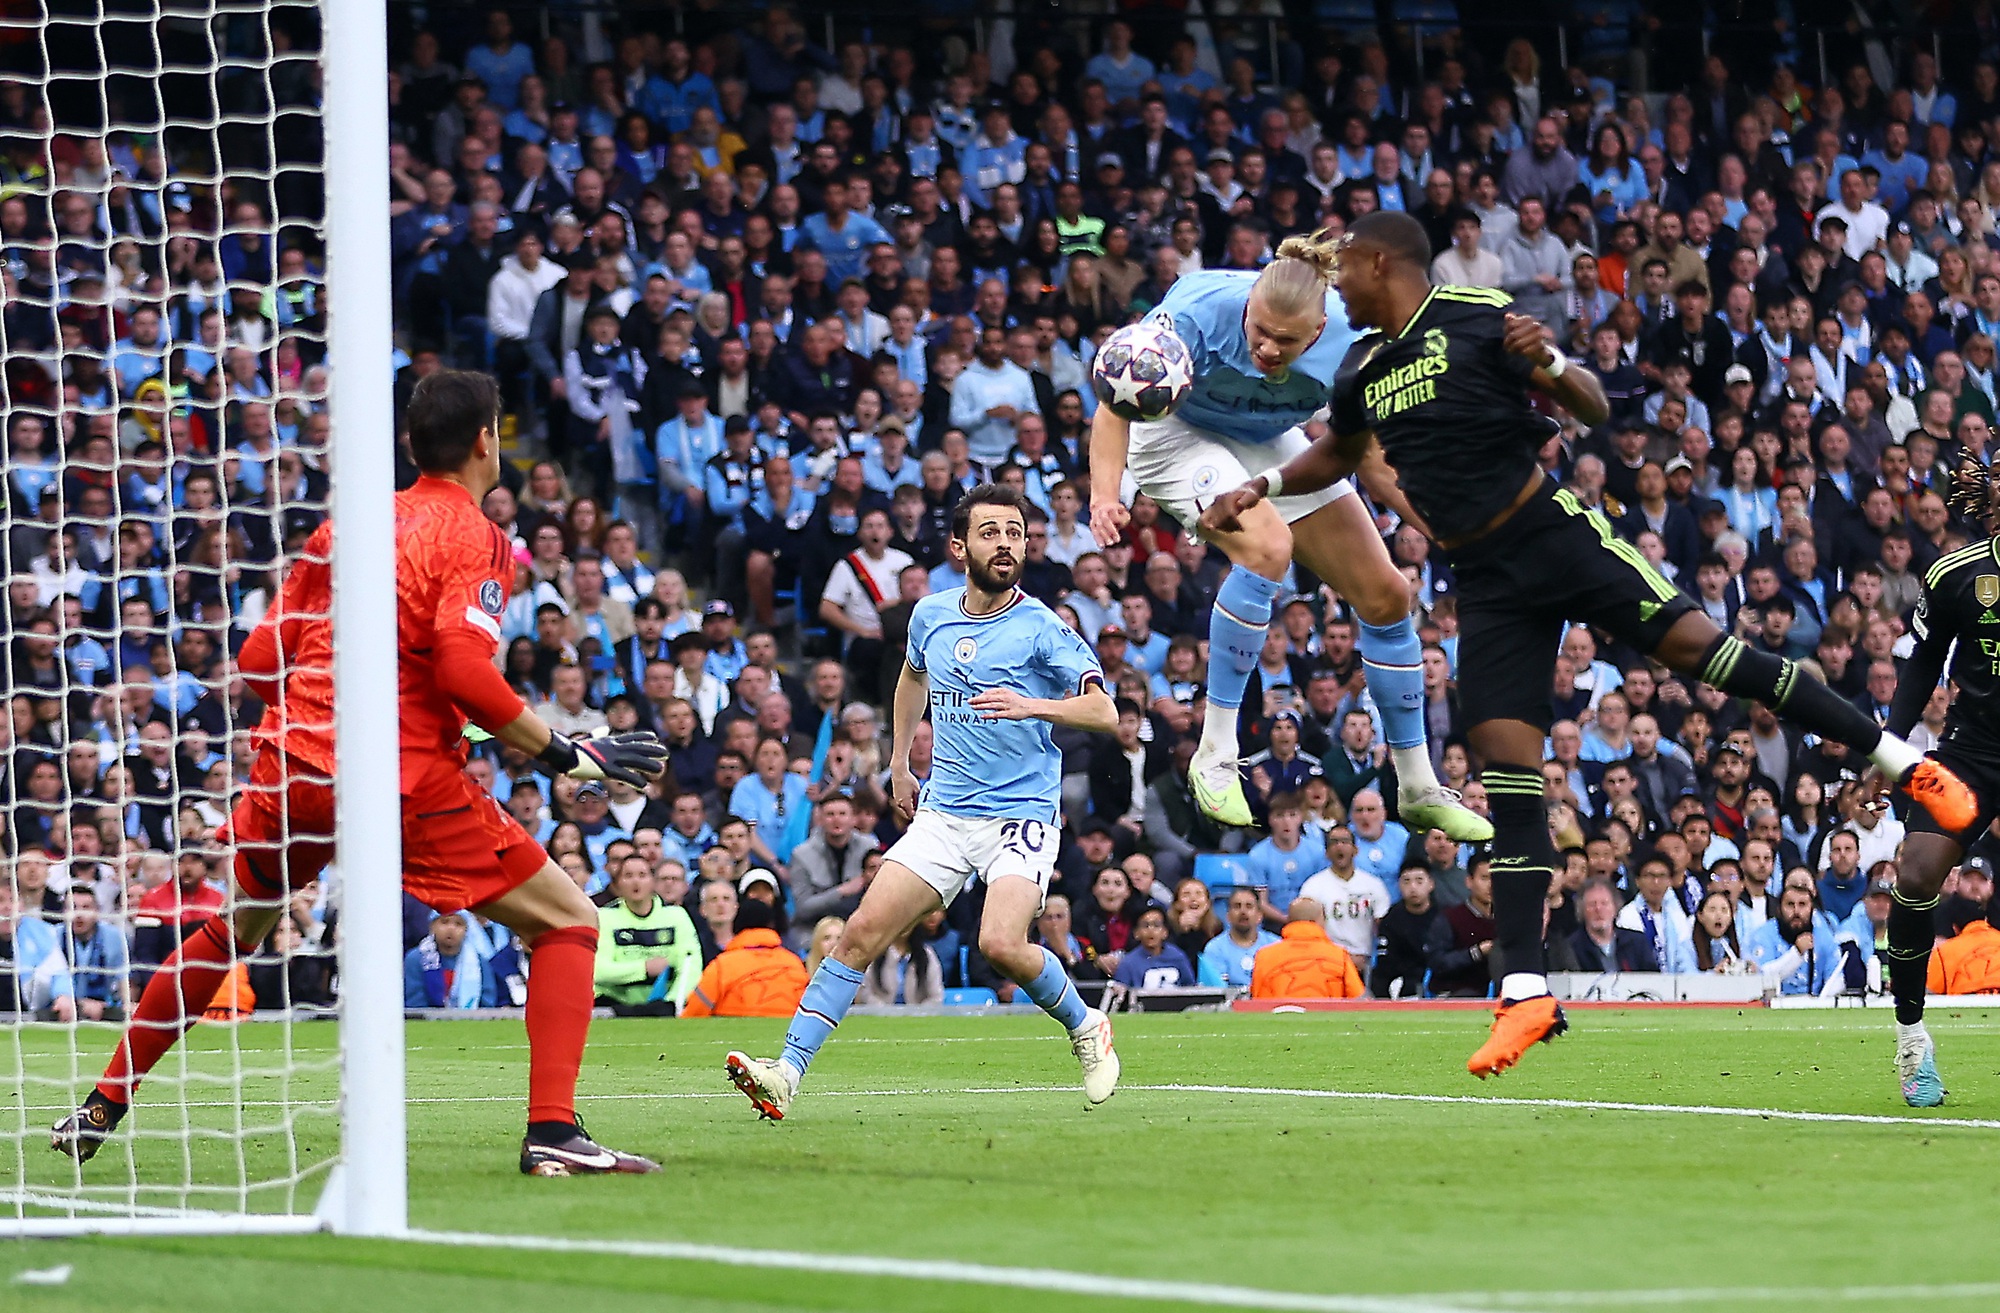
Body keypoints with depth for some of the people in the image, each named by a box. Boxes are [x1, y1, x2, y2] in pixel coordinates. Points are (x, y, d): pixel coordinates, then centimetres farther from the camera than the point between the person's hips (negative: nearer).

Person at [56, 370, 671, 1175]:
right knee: (569, 925, 4)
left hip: (294, 769, 5)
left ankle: (102, 1109, 29)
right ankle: (552, 1131, -12)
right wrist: (561, 754, -10)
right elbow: (464, 669, -17)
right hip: (411, 778, -5)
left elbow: (260, 658, 14)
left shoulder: (346, 525, 15)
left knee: (231, 929, 27)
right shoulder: (476, 538, -2)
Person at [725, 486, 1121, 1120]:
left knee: (1002, 944, -25)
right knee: (863, 931, -9)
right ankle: (788, 1072, -11)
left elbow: (1103, 711, -12)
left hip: (1021, 814, -5)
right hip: (942, 812, 5)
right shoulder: (931, 615, 8)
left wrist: (1033, 705, -27)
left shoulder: (1041, 629, -8)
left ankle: (1086, 1029, 5)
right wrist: (899, 764, 30)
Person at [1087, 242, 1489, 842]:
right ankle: (1215, 759, -21)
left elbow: (1370, 456, -14)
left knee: (1386, 594, 1)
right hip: (1181, 435, -5)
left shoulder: (1346, 341, -27)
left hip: (1274, 445, 5)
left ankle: (1419, 791, 17)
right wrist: (1105, 493, -51)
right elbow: (1117, 406, -35)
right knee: (1267, 547, -33)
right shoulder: (1200, 310, -37)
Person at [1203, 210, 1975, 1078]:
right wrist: (1259, 488, 22)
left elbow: (1594, 411, -3)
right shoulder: (1362, 374, 12)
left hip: (1551, 532, -5)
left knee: (1693, 643, -20)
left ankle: (1898, 759, -9)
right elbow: (1339, 454, 34)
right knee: (1504, 770, -5)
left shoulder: (1479, 320, -5)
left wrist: (1546, 366, -22)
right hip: (1485, 581, 5)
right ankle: (1525, 994, -7)